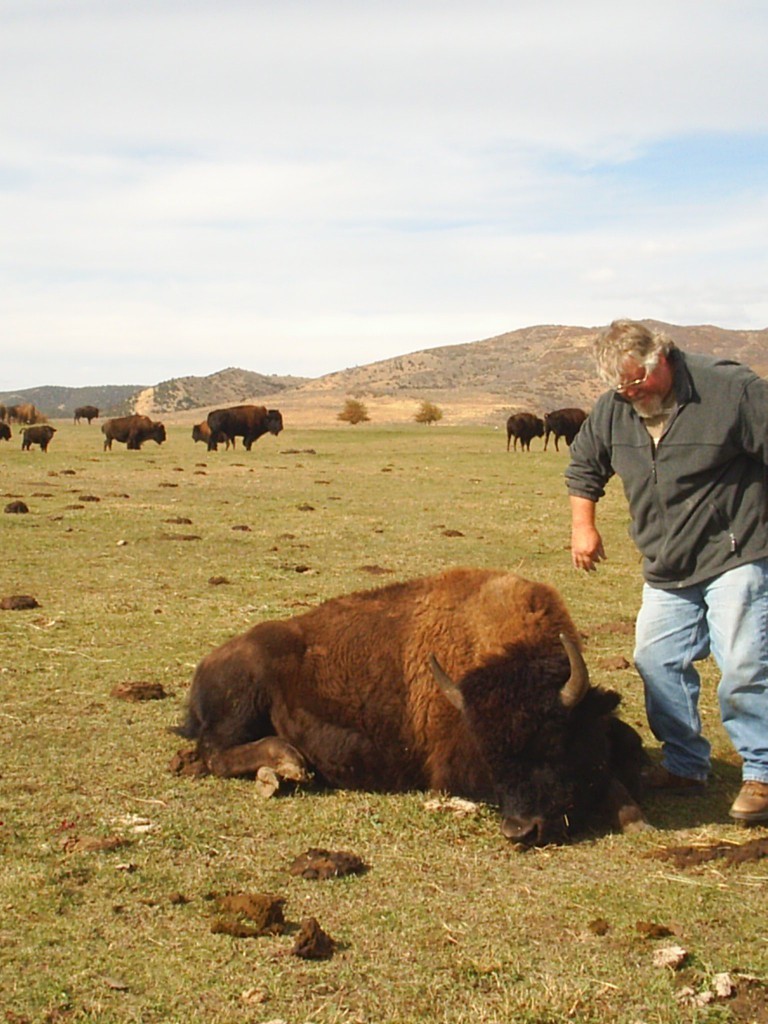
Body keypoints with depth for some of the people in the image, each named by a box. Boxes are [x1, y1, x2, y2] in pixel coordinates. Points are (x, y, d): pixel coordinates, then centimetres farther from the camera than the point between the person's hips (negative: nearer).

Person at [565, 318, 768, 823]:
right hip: (666, 569, 6)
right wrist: (583, 526, 9)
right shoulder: (612, 410, 1)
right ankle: (686, 766, 23)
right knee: (657, 662, 8)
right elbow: (583, 468, 19)